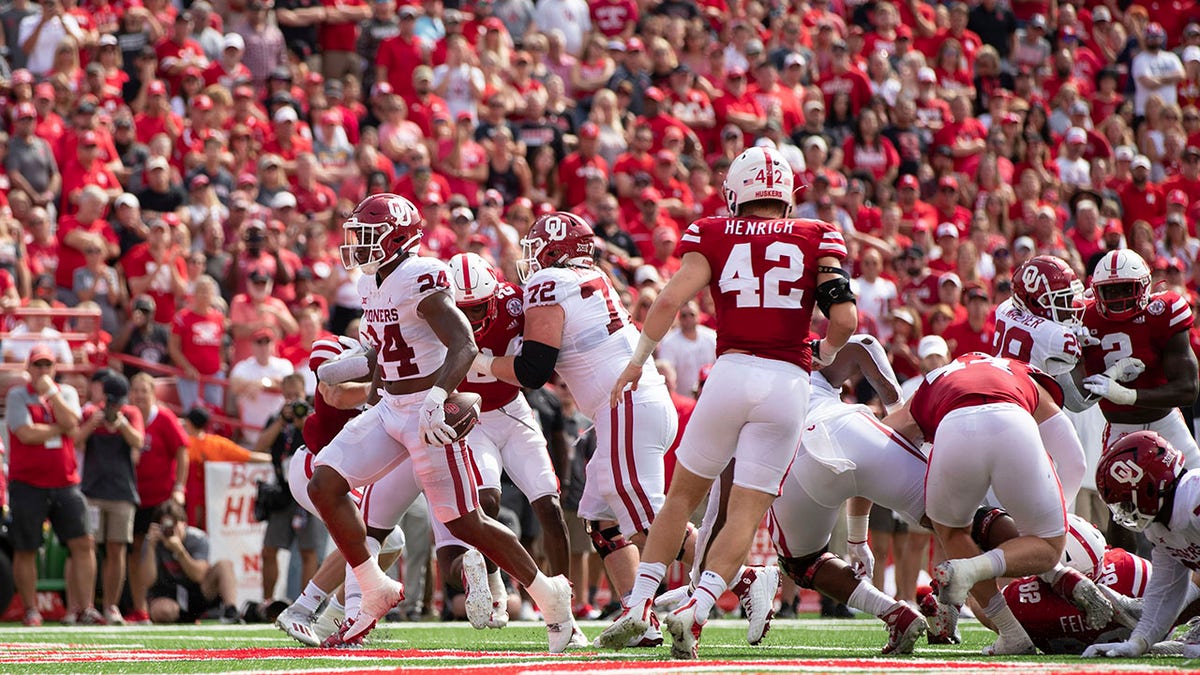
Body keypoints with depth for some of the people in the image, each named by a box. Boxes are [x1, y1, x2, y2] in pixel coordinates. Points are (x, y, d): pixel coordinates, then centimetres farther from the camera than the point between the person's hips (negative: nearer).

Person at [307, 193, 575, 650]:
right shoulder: (374, 283, 9)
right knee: (324, 485, -1)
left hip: (427, 411, -9)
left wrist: (435, 400, -39)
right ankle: (375, 590, 9)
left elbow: (464, 346, -27)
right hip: (389, 409, 9)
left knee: (465, 523, -5)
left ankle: (549, 596, 12)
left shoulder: (419, 281, -19)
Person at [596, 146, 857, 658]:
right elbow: (845, 319, -1)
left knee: (683, 495, 16)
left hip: (732, 372, 0)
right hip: (789, 382, 0)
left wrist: (636, 362, 8)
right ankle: (695, 611, -16)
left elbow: (670, 300, -3)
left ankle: (639, 605, 12)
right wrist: (823, 357, 19)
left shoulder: (714, 237, 8)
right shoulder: (816, 240, 9)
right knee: (747, 513, 1)